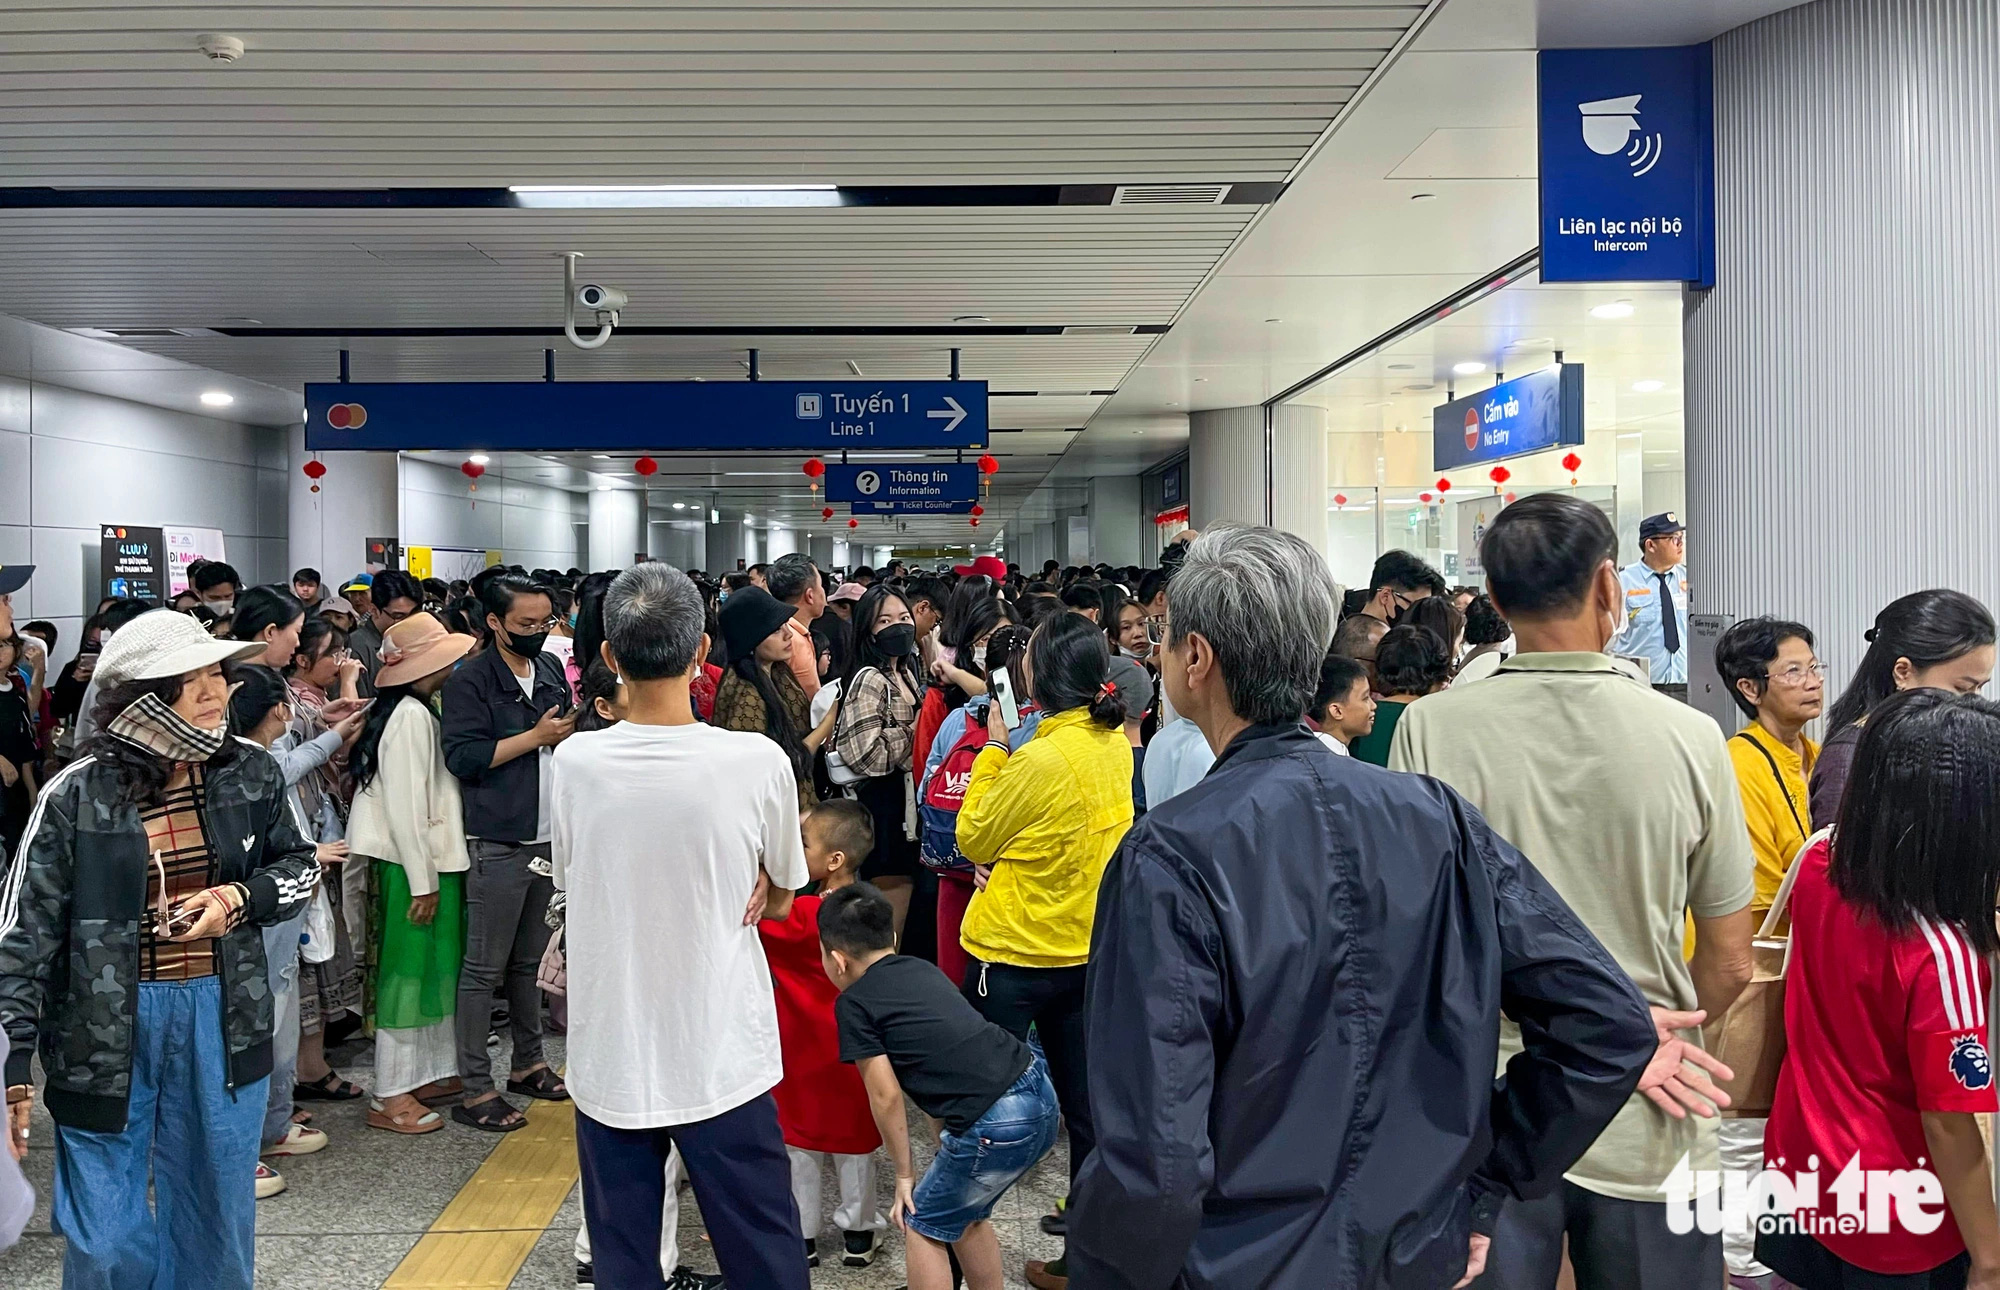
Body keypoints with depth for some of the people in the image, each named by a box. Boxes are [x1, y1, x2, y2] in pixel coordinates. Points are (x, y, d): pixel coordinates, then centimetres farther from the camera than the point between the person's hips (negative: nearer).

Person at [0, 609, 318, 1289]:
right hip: (109, 1025, -3)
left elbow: (299, 865, 12)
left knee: (216, 1215, 17)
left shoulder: (251, 772, -3)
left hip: (223, 1017, 3)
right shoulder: (77, 794, -12)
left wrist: (241, 896, -10)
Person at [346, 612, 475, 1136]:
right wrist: (422, 883, -20)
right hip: (412, 864, -10)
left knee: (437, 968, 16)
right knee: (409, 971, -2)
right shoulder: (410, 715, -18)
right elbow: (403, 804, -22)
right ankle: (391, 1097, 7)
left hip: (431, 860, 10)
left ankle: (430, 1073, 27)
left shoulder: (420, 711, 12)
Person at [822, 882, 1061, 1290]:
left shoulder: (853, 1003, 1)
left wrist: (904, 1175, 11)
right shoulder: (923, 969, 20)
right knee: (965, 1213, 28)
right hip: (1040, 1091, 7)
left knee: (923, 1224, 15)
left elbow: (886, 1096, -2)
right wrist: (945, 1151, 28)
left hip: (998, 1126, -7)